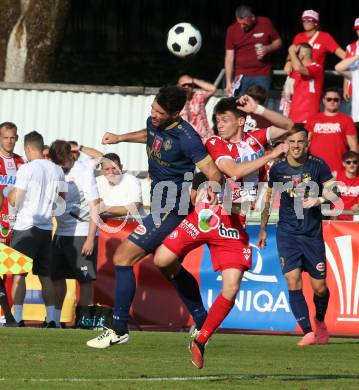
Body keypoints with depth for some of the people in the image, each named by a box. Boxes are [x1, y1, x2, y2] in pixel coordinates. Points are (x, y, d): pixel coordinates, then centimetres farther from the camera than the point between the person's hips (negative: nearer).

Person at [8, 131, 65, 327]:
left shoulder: (27, 169, -12)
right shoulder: (57, 170, 7)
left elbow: (15, 200, -13)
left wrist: (10, 194, 7)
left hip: (26, 228, -6)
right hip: (46, 228, 6)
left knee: (18, 274, -3)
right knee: (45, 275, 11)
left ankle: (17, 318, -9)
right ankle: (50, 318, 9)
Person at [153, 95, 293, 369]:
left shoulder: (255, 140, 9)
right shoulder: (215, 144, -3)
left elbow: (288, 126, 8)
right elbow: (235, 171, -19)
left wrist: (258, 110, -6)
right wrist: (272, 155, -17)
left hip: (234, 225, 2)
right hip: (206, 216, -2)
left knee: (232, 289, -9)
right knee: (161, 260, -13)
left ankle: (200, 342, 6)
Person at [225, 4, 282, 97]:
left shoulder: (266, 24, -2)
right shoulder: (232, 30, -2)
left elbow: (278, 42, 10)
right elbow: (229, 57, 0)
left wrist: (267, 48, -12)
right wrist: (228, 82, -5)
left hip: (262, 76, -1)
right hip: (241, 76, 1)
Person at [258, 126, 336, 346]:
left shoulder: (318, 165, -4)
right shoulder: (278, 169, 1)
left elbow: (333, 192, -5)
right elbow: (269, 198, 14)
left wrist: (318, 200, -26)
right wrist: (263, 229, 17)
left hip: (313, 234, -1)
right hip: (287, 234, 1)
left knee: (320, 287, 2)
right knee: (293, 282, -14)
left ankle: (320, 322, 32)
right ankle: (308, 332, -12)